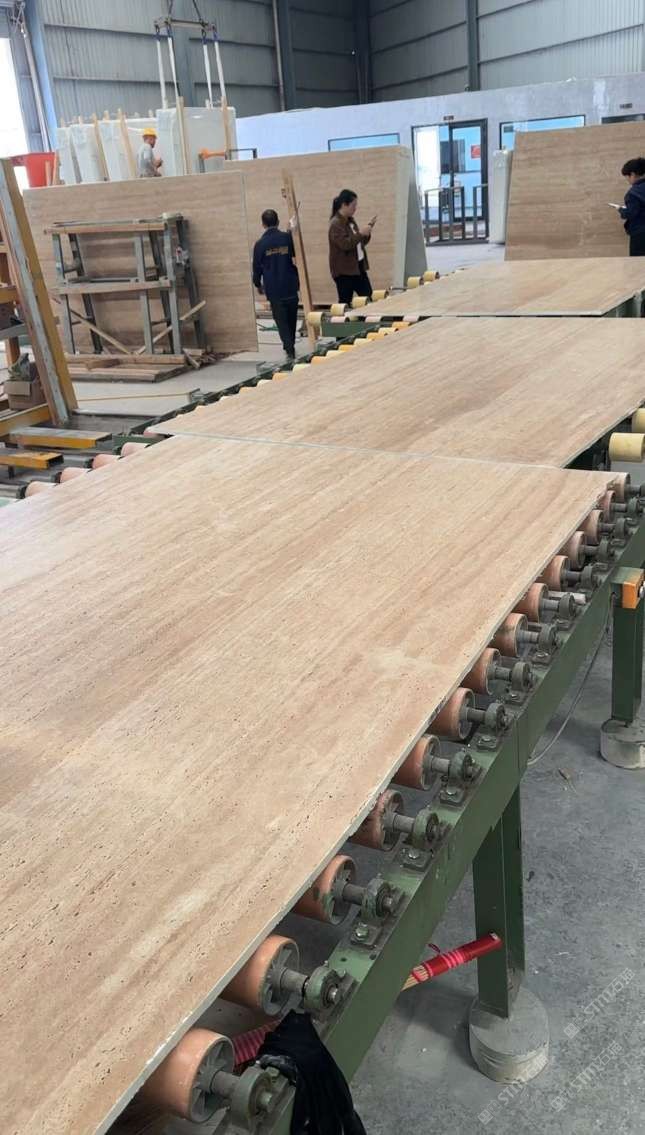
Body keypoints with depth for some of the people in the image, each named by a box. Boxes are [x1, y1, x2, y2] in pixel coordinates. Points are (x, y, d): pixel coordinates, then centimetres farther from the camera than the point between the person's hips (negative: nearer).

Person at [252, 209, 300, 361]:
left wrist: (258, 284, 17)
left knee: (281, 320, 5)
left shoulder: (260, 244, -6)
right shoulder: (287, 238, -4)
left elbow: (256, 267, 2)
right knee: (291, 318, 17)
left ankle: (289, 349, -5)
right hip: (290, 286, 2)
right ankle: (290, 346, 27)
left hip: (273, 289, -1)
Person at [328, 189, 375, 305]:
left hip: (358, 267, 9)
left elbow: (359, 242, 20)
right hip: (344, 271, -9)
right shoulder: (336, 224, -14)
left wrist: (367, 230, 6)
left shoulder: (350, 221, 13)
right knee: (345, 303, -3)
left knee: (369, 299, 7)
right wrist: (360, 233, -24)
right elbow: (345, 244, -25)